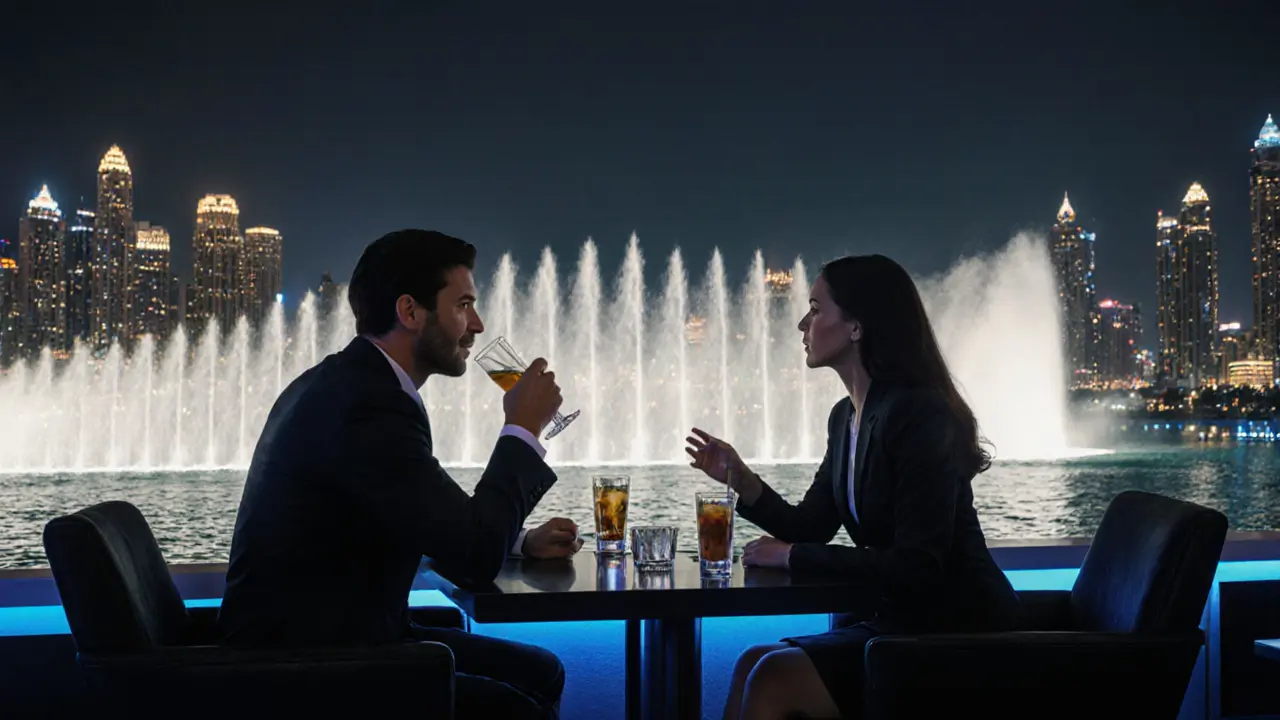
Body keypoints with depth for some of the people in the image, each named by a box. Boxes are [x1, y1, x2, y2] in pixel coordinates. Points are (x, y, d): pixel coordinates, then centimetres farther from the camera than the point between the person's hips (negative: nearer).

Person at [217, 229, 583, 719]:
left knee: (539, 672, 10)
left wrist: (520, 542, 9)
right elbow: (475, 557, -23)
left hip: (333, 634, 10)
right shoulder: (369, 404, -22)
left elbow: (435, 524, 22)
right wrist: (523, 429, -11)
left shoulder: (352, 382, 10)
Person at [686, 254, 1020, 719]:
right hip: (898, 622, 8)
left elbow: (916, 567, -25)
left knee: (774, 678, -19)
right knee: (755, 664, -7)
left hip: (957, 635, -8)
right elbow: (811, 527, 12)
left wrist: (792, 557, -19)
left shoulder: (919, 414, -20)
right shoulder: (846, 416, 9)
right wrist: (742, 481, -4)